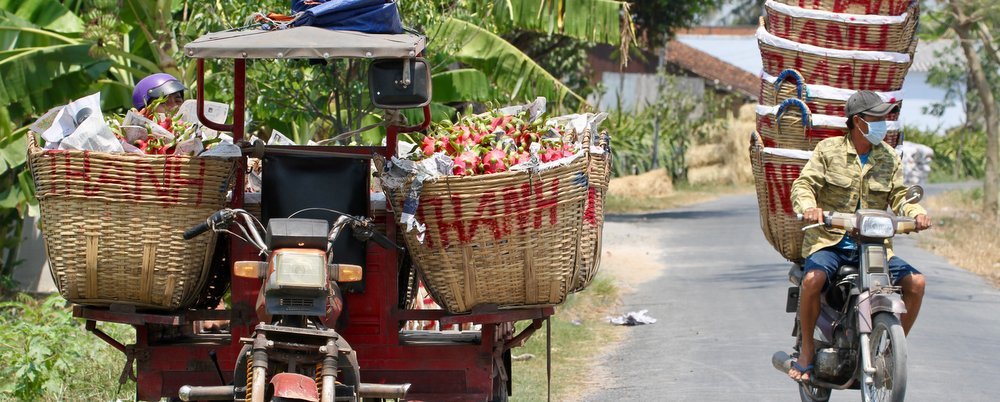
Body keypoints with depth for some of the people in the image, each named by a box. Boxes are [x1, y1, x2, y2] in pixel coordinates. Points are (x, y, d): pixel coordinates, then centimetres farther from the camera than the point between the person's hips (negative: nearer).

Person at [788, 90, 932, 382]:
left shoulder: (889, 157, 11)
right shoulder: (828, 150, 1)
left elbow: (899, 196, 6)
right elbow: (804, 184, -6)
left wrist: (916, 212, -17)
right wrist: (808, 207, -29)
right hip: (829, 242, -3)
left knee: (915, 282, -17)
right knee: (813, 279, -35)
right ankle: (807, 349, -12)